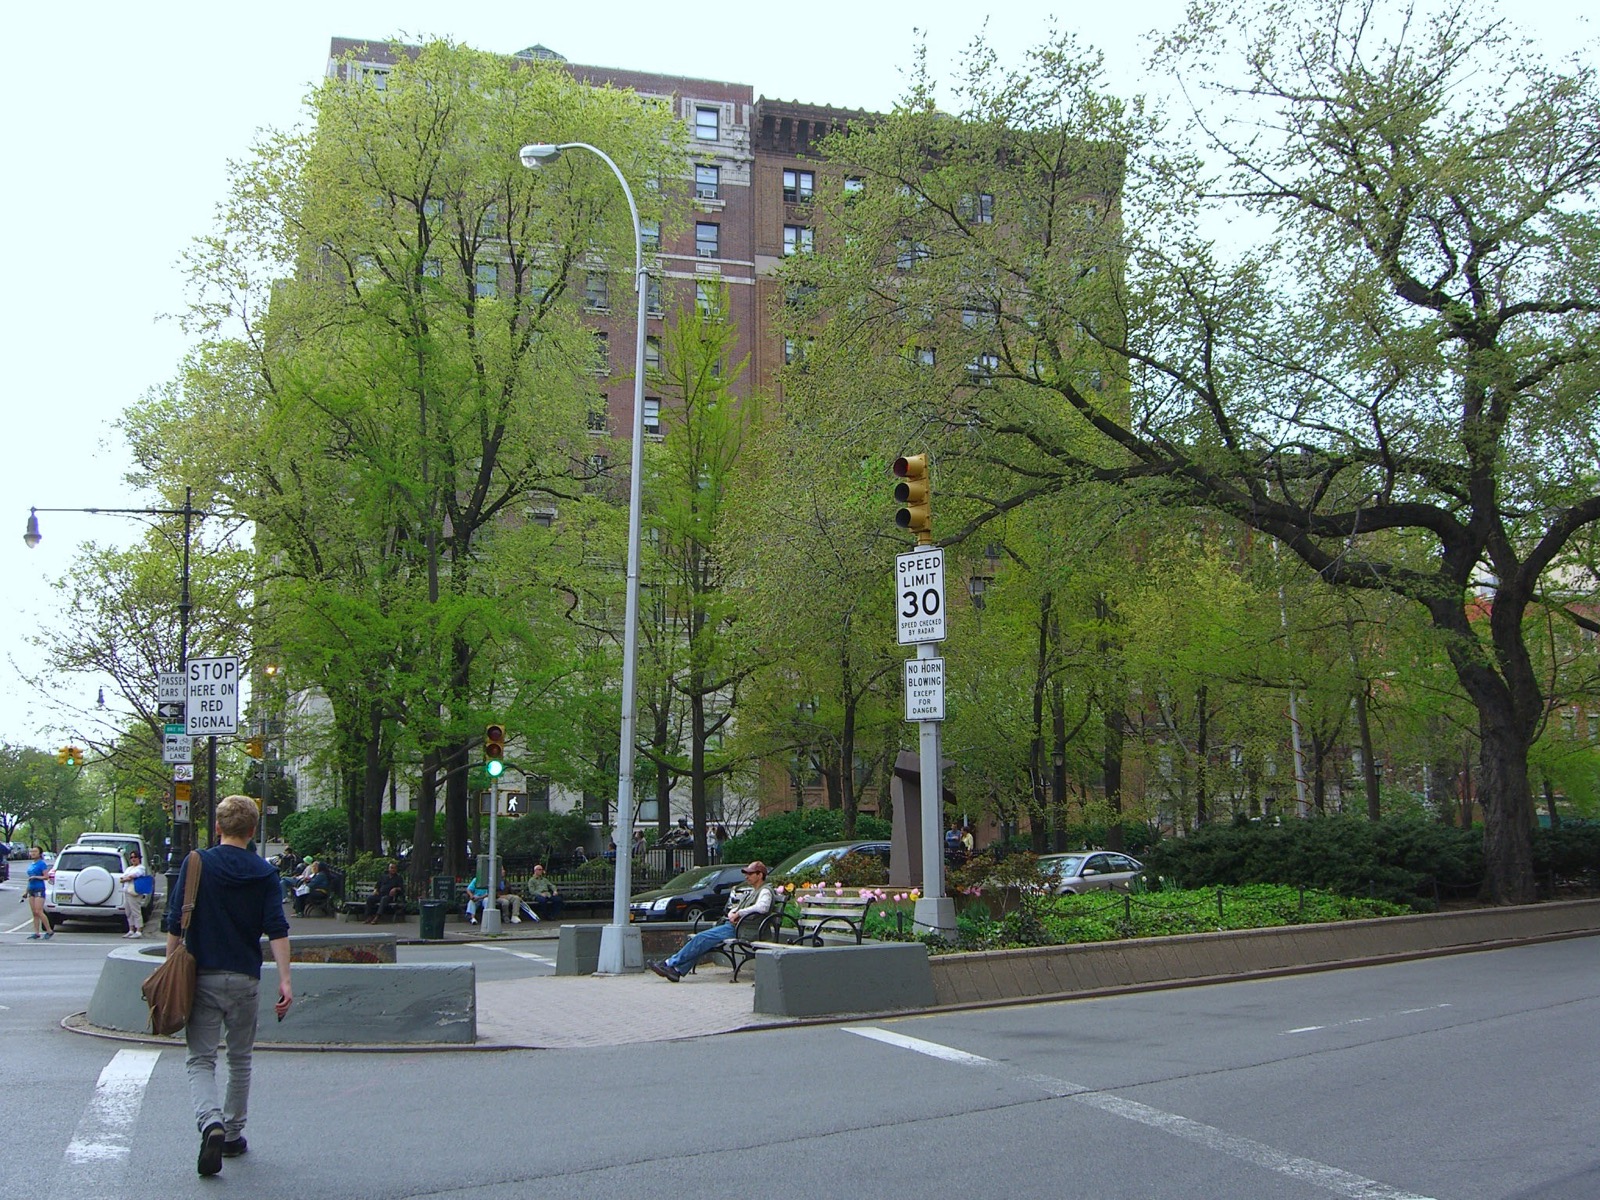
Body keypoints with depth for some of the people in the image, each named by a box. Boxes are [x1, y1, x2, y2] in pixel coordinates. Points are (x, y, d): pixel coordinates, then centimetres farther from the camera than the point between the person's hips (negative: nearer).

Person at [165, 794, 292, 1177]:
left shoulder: (196, 864, -2)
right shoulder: (265, 872, 0)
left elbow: (175, 923, -3)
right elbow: (277, 929, -8)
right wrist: (284, 980, -10)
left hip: (202, 977, -1)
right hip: (245, 980, 2)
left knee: (200, 1060, 2)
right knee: (240, 1060, 17)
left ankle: (212, 1124, -22)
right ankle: (233, 1135, 23)